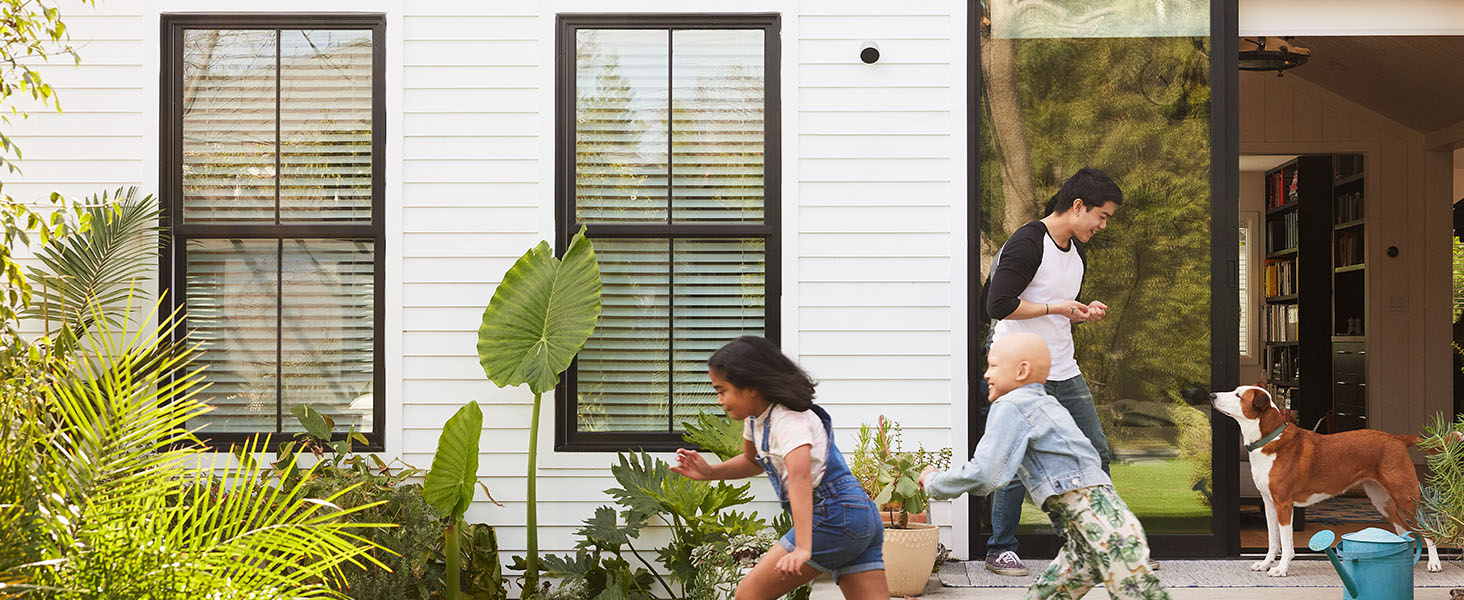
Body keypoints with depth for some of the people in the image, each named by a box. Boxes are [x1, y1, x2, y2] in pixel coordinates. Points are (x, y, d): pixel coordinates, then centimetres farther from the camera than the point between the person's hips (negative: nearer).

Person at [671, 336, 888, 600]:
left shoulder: (788, 421, -16)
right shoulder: (757, 417, 14)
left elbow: (800, 477, -32)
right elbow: (754, 461, 34)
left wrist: (802, 548, -43)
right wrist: (709, 472, 15)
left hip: (835, 517, -10)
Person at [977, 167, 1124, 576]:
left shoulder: (1077, 251, 15)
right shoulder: (1027, 244, -15)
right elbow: (999, 305, -22)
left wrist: (1085, 313, 4)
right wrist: (1057, 307, -15)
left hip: (1064, 373, 9)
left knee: (1095, 454, 9)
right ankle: (1000, 550, 10)